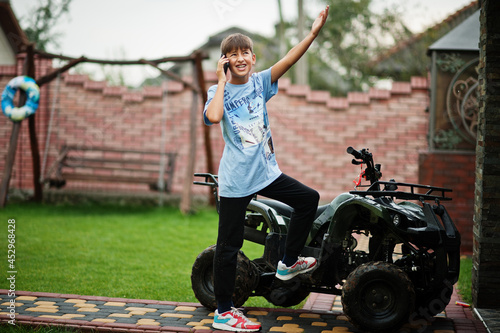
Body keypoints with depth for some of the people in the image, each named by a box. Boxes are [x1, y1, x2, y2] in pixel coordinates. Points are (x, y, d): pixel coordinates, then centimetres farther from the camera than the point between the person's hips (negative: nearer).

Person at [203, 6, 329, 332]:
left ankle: (288, 262, 22)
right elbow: (213, 116, -29)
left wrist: (313, 34, -22)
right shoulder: (218, 91, -6)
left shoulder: (260, 82, 4)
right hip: (236, 180, -5)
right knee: (229, 246, 1)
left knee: (309, 198, 8)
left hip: (266, 171, 5)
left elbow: (288, 61, -10)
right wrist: (222, 81, -17)